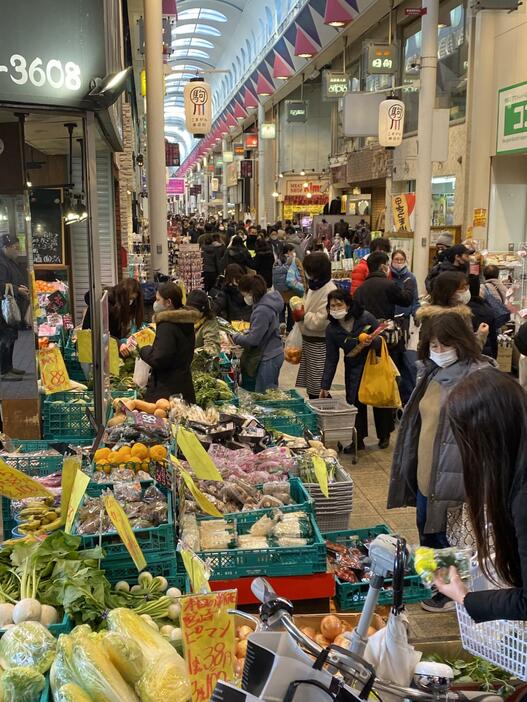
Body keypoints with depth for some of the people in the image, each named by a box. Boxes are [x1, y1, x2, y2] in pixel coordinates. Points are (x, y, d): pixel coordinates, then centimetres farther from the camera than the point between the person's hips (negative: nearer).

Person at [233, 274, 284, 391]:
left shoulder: (262, 310, -24)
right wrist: (248, 332, 8)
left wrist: (236, 338, -7)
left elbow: (253, 340, -22)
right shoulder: (267, 302, 7)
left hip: (268, 358, -10)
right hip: (274, 354, 10)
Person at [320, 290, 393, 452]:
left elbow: (383, 338, -10)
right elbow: (331, 359, -4)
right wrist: (325, 385, -7)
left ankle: (384, 435, 28)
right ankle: (358, 440, 12)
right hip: (353, 369, 2)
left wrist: (372, 342, -33)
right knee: (355, 402, -2)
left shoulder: (365, 317, -18)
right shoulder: (331, 329, -9)